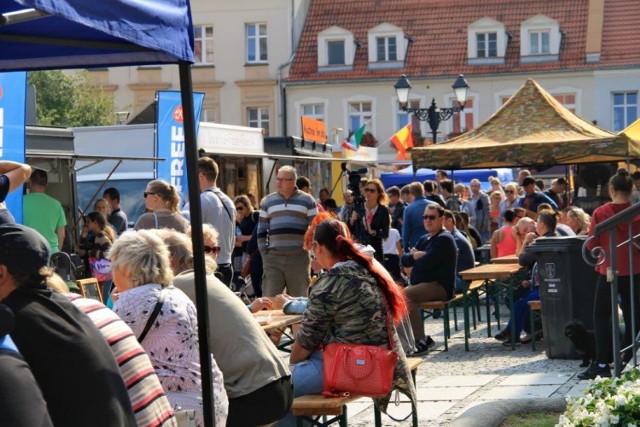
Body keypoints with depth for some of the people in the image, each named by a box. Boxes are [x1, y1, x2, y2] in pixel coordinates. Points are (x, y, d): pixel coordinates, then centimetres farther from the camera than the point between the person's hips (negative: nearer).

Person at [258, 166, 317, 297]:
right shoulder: (267, 201, 10)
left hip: (299, 258, -2)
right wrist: (264, 254, 6)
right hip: (273, 258, 2)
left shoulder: (307, 201, 3)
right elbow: (261, 231, 13)